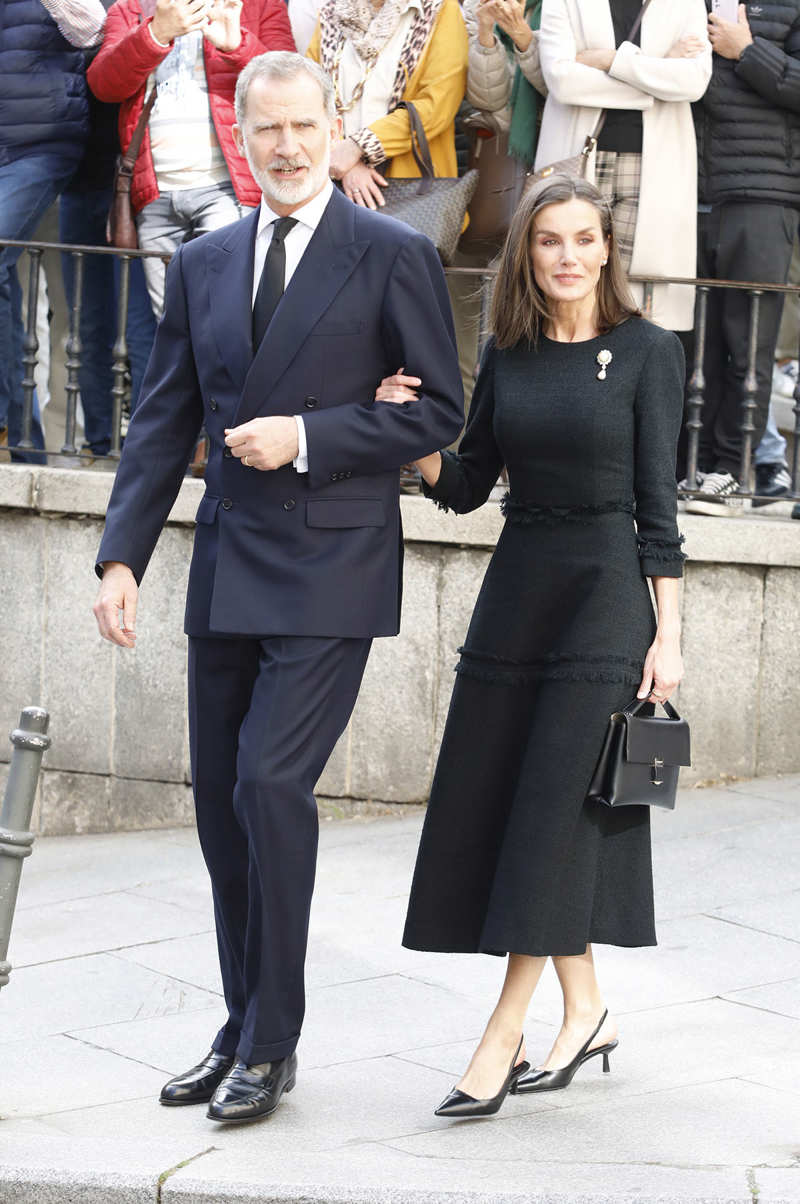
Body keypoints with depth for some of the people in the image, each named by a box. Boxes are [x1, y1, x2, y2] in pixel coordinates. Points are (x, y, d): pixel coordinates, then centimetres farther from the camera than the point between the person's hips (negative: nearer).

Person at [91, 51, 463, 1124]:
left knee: (270, 780, -15)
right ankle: (244, 1036, 22)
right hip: (228, 571, 6)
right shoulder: (203, 264, 12)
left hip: (330, 568, -6)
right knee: (222, 802, 9)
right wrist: (123, 554, 1)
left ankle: (271, 1045, -2)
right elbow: (162, 422, 11)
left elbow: (437, 414, -4)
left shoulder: (394, 257, -2)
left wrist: (305, 437, -14)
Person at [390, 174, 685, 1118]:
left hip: (605, 590, -5)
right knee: (492, 807, 5)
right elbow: (465, 487, 11)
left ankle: (503, 1037, -5)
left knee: (556, 811, -8)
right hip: (516, 586, 5)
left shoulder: (647, 352, -4)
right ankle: (585, 1011, 19)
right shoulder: (507, 354, 8)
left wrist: (666, 634, -8)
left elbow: (657, 500, -4)